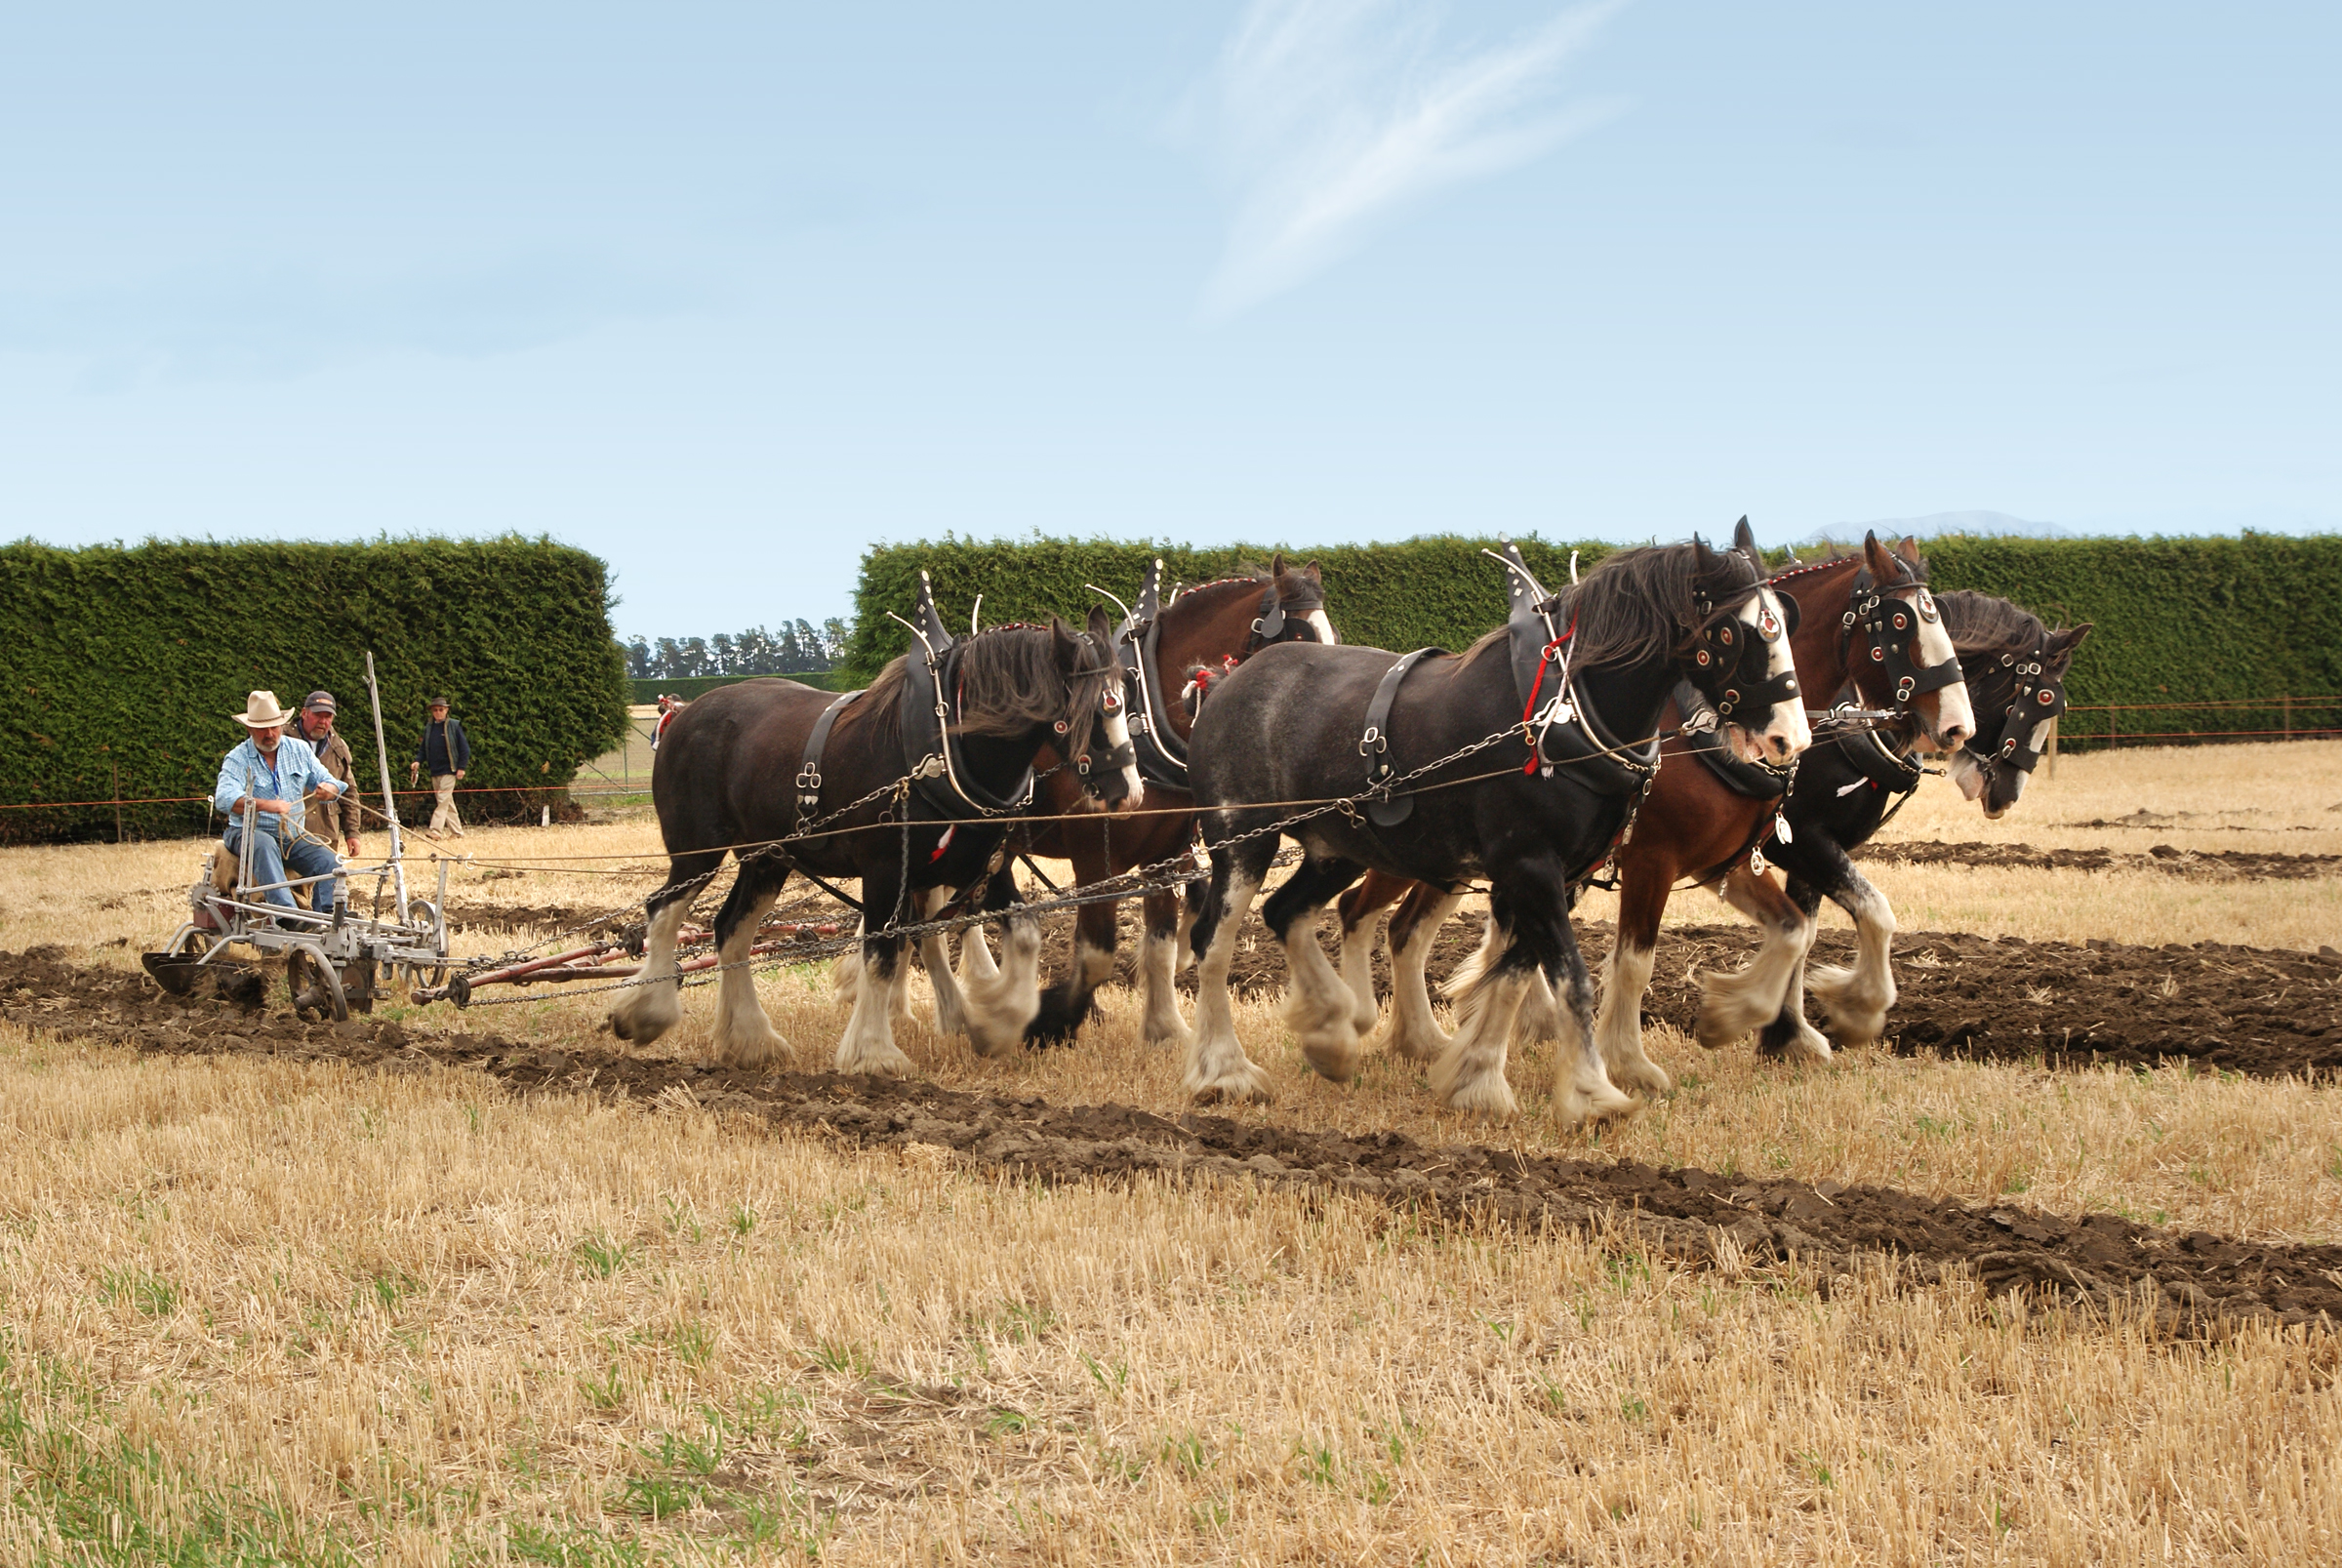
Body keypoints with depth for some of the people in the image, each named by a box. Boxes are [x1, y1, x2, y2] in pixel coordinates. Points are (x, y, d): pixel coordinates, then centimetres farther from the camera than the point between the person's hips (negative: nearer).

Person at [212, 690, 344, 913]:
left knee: (329, 862, -22)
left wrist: (327, 789, -16)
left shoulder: (300, 750, 9)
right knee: (264, 845, -38)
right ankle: (287, 912, -51)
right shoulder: (237, 759, -5)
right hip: (250, 833, -4)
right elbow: (224, 799, -23)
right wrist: (268, 805, -37)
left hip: (294, 836, 4)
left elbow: (331, 784, 12)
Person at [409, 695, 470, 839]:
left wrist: (461, 767, -9)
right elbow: (423, 748, 15)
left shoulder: (454, 726, -3)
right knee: (448, 802, 9)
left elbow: (464, 748, -3)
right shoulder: (428, 728, 11)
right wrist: (418, 761, -3)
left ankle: (435, 830, -19)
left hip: (449, 770, -6)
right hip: (435, 772, 6)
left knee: (443, 800, -12)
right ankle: (457, 831, 15)